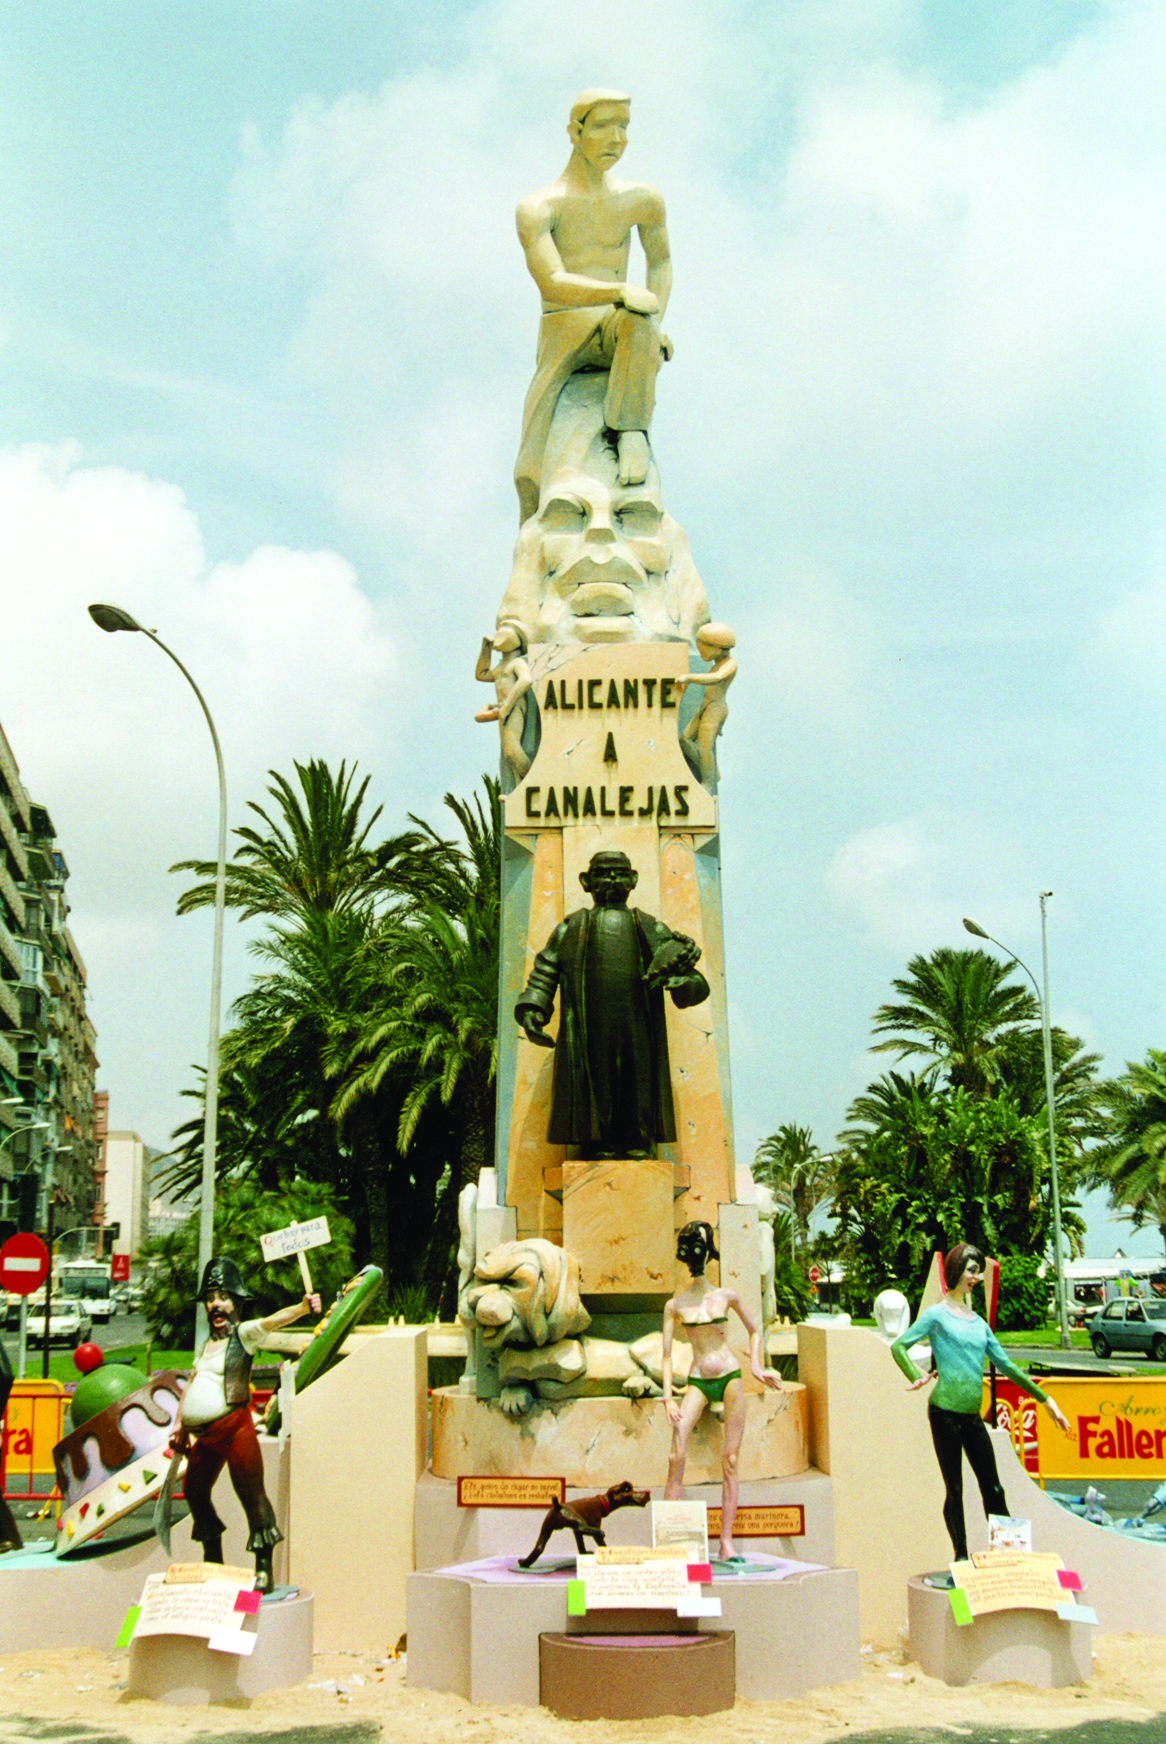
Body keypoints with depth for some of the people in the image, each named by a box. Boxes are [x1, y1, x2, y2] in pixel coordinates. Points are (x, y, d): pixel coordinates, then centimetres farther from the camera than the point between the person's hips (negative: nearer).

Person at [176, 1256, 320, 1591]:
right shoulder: (207, 1345, 17)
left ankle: (264, 1569, -3)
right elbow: (191, 1384, 25)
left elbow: (272, 1321, -22)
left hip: (235, 1429, -8)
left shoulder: (243, 1334, -3)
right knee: (195, 1492, 15)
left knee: (252, 1495, -7)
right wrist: (180, 1426, 22)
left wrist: (301, 1308, -40)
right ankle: (213, 1563, 31)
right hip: (203, 1436, 8)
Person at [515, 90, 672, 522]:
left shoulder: (643, 200, 7)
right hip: (561, 336, -1)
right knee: (529, 476, -18)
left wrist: (653, 323, 3)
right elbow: (552, 283, -20)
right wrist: (621, 290, -36)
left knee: (637, 319, -40)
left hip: (614, 335, 1)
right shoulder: (537, 209, -5)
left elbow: (661, 261, 24)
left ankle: (631, 429, -32)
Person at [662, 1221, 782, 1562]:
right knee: (677, 1457, -13)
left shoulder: (727, 1297, 5)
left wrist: (755, 1366, 9)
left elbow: (753, 1330, 21)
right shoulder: (675, 1305, 3)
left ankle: (726, 1543, 1)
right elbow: (667, 1353, 2)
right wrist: (668, 1397, -6)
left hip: (730, 1377, 1)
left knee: (730, 1461, -2)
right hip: (697, 1382, -1)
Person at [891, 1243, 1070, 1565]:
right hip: (945, 1412, -5)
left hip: (973, 1416, 5)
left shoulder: (978, 1322, 16)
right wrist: (916, 1378, -20)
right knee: (954, 1490, 1)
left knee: (993, 1490, 4)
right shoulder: (938, 1315, -1)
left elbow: (1005, 1365, 20)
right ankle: (961, 1559, 9)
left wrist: (1044, 1399, 20)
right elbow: (898, 1346, -6)